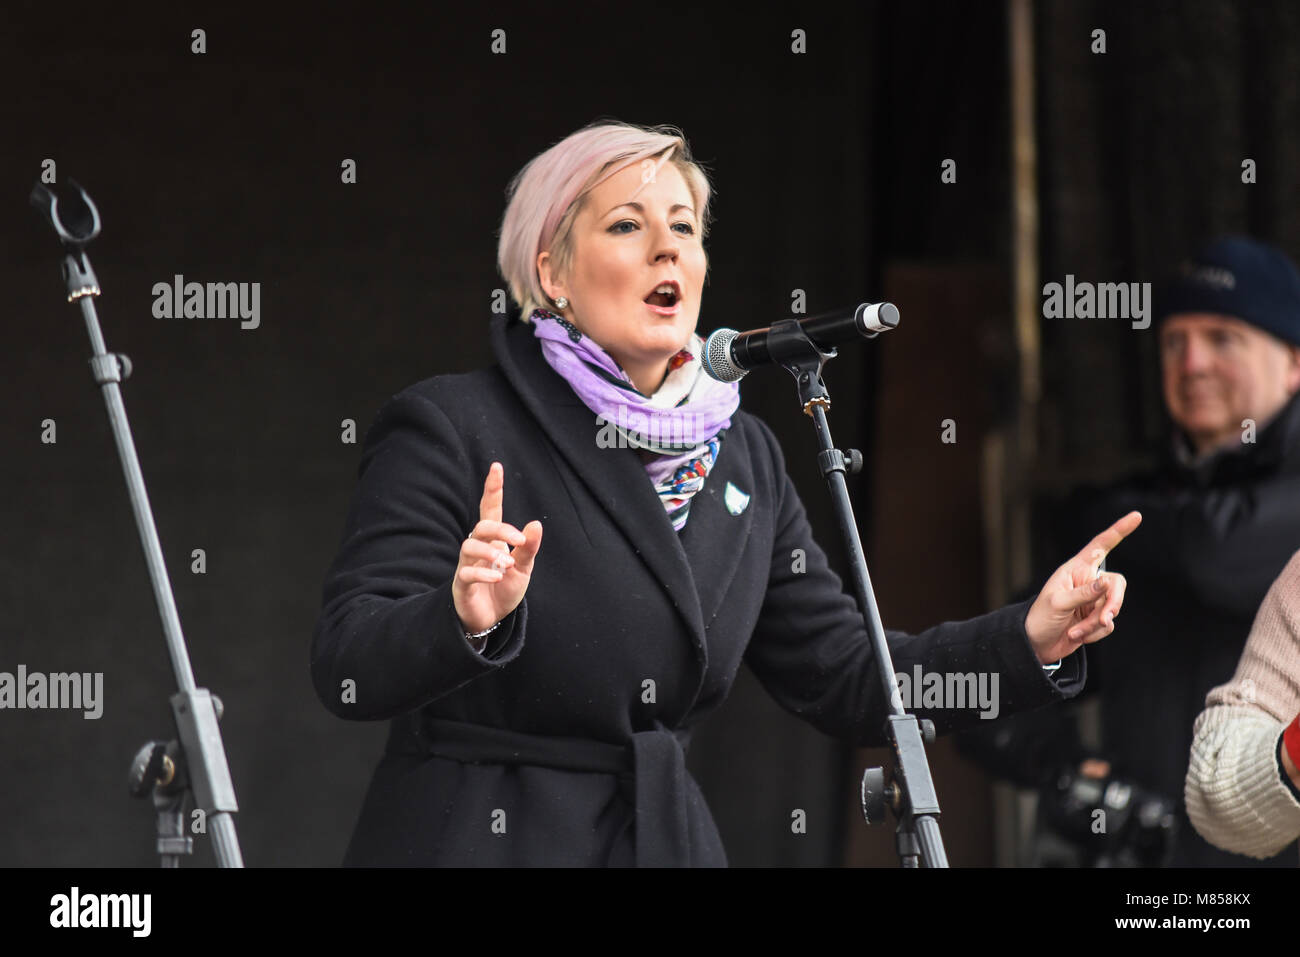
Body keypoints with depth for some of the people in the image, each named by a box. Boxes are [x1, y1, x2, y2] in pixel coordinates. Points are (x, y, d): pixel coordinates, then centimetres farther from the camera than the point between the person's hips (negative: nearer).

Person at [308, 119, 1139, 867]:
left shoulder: (743, 455, 11)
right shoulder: (449, 429, -7)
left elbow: (844, 680, 12)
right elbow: (346, 667, -15)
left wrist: (1032, 637, 0)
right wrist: (463, 619, -34)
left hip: (667, 841, 6)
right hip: (473, 844, -5)